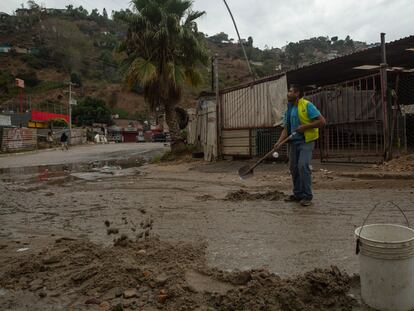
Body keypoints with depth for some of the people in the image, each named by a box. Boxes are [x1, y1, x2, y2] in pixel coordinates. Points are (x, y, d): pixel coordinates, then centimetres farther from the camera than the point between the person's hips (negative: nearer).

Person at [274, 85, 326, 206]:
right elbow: (286, 129, 9)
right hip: (294, 141, 7)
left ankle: (307, 196, -6)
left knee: (303, 166, -17)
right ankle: (298, 194, 20)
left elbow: (322, 121, -13)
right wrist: (279, 141, -7)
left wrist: (305, 126, -19)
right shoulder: (289, 110, 11)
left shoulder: (307, 105, -9)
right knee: (293, 167, 7)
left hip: (306, 141, -7)